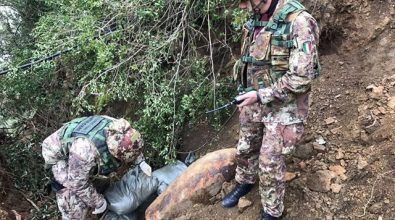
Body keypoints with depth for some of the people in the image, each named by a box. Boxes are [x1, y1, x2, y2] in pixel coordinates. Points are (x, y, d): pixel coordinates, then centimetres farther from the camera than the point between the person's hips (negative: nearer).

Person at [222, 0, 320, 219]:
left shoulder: (299, 21, -22)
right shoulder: (256, 20, 2)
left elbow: (301, 78, -25)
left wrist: (261, 95, -22)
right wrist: (247, 96, 15)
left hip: (282, 107, -7)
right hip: (255, 102, 7)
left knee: (269, 163, 3)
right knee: (245, 148, 22)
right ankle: (244, 182, 50)